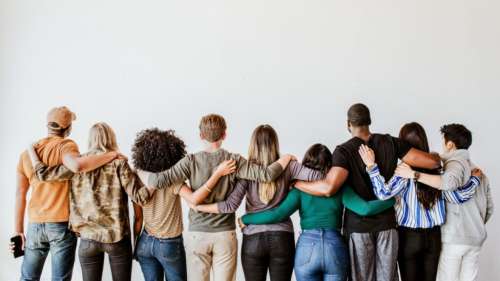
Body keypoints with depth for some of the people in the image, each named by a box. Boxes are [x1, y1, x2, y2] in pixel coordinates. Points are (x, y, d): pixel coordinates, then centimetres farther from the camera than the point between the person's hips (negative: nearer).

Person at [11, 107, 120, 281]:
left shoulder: (27, 153, 8)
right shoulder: (65, 145, -9)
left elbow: (20, 194, 9)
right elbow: (77, 165, -33)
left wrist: (18, 230, 14)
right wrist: (112, 154, -22)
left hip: (35, 224, 5)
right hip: (62, 223, -5)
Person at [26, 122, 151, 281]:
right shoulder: (118, 162, -5)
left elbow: (43, 174, 4)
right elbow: (139, 197, -12)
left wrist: (31, 150, 19)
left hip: (88, 238, 2)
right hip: (118, 237, -2)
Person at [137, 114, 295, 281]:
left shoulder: (191, 161, -7)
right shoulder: (234, 161, -6)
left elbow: (157, 181, -13)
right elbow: (266, 175, -10)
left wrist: (138, 172, 6)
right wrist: (286, 158, 6)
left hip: (197, 234, 0)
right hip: (225, 235, 0)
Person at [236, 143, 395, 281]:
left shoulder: (300, 189, 2)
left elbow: (277, 214, -9)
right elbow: (365, 208, -7)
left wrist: (245, 218, 3)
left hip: (307, 246, -1)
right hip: (335, 247, 1)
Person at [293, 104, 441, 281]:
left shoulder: (344, 151, -11)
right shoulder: (390, 143, -1)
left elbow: (329, 188, -27)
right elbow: (433, 162, -5)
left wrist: (294, 183, -14)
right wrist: (436, 157, 19)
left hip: (358, 226, -2)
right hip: (387, 223, 3)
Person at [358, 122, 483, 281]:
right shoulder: (437, 168, -2)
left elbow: (384, 193, -27)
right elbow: (457, 197, -3)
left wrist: (371, 166, -25)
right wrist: (475, 179, 11)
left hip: (408, 235, -4)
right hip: (433, 235, 4)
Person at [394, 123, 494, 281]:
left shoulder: (456, 163, -8)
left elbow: (449, 182, -33)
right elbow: (489, 208, 17)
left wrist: (414, 174, -31)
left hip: (453, 238, -7)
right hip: (476, 238, 7)